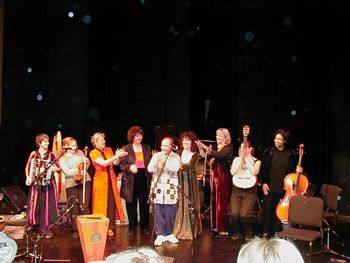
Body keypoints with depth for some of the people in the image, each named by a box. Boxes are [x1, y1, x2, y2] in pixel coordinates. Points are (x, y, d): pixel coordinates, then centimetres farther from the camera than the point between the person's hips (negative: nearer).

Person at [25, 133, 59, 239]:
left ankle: (46, 228, 10)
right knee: (35, 205, 3)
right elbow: (28, 167, 7)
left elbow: (58, 167, 3)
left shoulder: (51, 155, 2)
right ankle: (31, 224, 21)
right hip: (35, 183, 0)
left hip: (48, 184, 0)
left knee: (47, 206, 0)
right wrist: (27, 178, -4)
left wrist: (55, 168, -19)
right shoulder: (33, 154, 3)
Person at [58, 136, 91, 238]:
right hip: (71, 185, -2)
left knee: (84, 206, -2)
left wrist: (86, 162, -5)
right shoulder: (62, 159, 0)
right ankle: (75, 230, 19)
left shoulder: (79, 152, 8)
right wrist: (78, 169, -22)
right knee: (74, 208, 5)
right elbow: (67, 172, -13)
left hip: (85, 181, 2)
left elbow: (86, 164, 17)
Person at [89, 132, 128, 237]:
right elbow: (103, 163, -22)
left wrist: (117, 156, -18)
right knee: (101, 203, 0)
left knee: (112, 203, 1)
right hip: (100, 180, -4)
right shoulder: (93, 153, -7)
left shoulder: (109, 150, 8)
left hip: (111, 180, 4)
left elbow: (116, 163, 2)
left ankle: (110, 227, 9)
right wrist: (117, 155, -27)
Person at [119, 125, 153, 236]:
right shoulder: (126, 149, 3)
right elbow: (122, 165, -1)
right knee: (131, 204, 5)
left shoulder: (147, 148, 11)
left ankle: (144, 227, 17)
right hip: (131, 180, -2)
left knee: (144, 203, 5)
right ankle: (132, 228, 17)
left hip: (144, 178, 2)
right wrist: (129, 167, -20)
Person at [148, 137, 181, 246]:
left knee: (170, 212, 3)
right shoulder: (156, 155, 7)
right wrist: (156, 159, -14)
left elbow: (175, 169, -13)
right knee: (158, 212, 0)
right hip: (157, 187, 1)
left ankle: (169, 234, 17)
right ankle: (160, 235, 8)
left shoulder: (176, 157, 4)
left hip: (170, 188, -1)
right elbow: (150, 169, -2)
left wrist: (164, 161, -16)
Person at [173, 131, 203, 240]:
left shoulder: (195, 155, -1)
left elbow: (190, 168, -18)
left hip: (190, 184, -2)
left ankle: (190, 231, 13)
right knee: (179, 206, 3)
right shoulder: (179, 153, 6)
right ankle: (179, 230, 15)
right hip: (179, 182, 2)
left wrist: (181, 166, -34)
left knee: (190, 206, 1)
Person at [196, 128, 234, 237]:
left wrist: (205, 147, -24)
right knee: (214, 202, 8)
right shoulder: (216, 147, 15)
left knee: (222, 202, -6)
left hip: (223, 177, -7)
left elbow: (219, 156, -24)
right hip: (214, 176, 7)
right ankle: (216, 227, 16)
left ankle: (224, 229, -2)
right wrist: (200, 147, -5)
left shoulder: (229, 147, -6)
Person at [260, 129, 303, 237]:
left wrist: (298, 170, -8)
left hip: (283, 187, 1)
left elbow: (291, 169, 13)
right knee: (267, 209, 4)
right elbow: (263, 168, -2)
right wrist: (264, 183, -8)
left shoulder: (290, 154, 3)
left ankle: (277, 231, 21)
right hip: (269, 186, -1)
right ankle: (265, 232, 15)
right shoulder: (269, 152, -1)